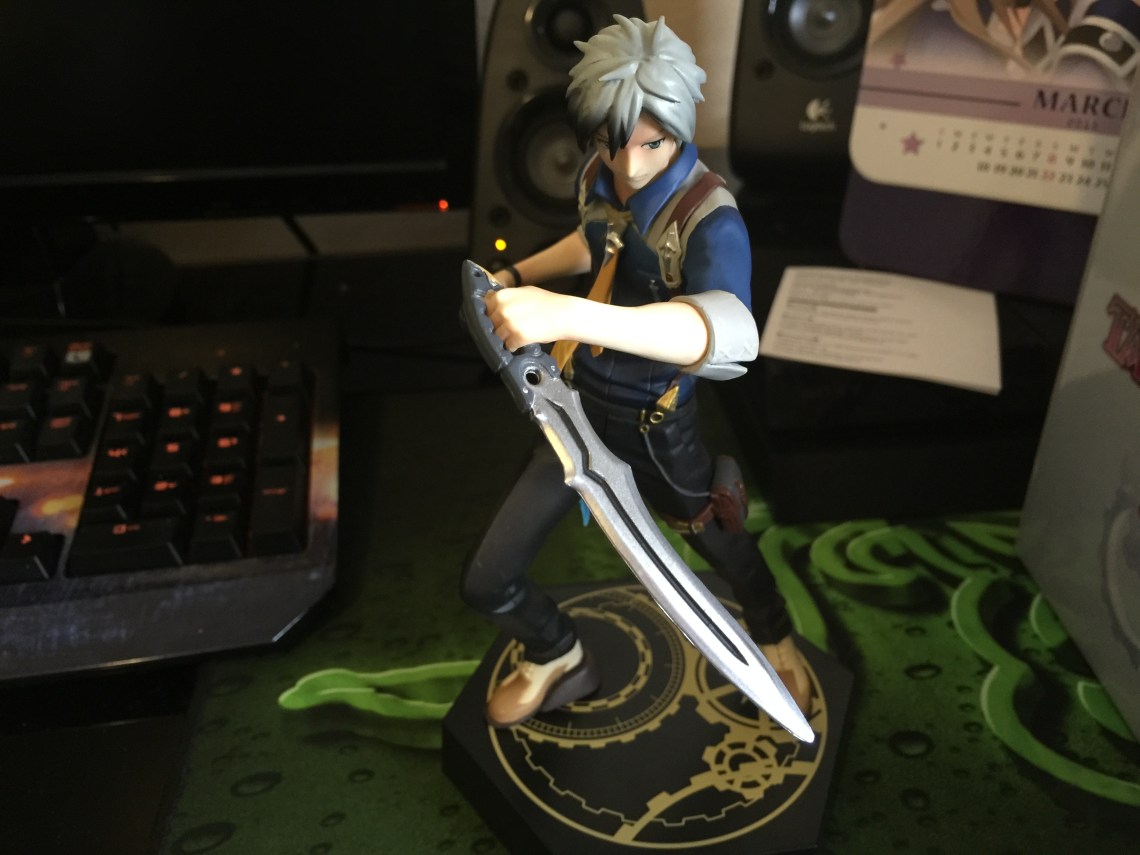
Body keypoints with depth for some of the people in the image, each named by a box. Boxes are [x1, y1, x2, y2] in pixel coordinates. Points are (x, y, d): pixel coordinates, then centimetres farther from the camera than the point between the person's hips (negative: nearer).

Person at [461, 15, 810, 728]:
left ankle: (776, 639, 59)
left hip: (657, 433, -5)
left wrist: (567, 314, -63)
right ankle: (559, 658, 40)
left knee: (722, 545, 24)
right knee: (488, 584, 6)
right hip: (581, 409, 5)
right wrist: (516, 275, 10)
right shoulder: (603, 181, -9)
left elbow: (728, 333, -52)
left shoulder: (709, 220, -28)